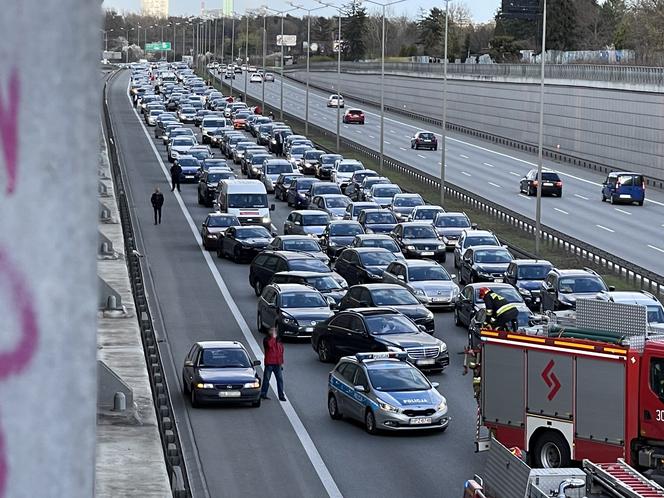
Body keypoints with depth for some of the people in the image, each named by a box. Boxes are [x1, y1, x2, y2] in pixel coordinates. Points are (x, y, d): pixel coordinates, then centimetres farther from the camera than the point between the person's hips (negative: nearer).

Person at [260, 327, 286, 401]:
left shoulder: (279, 340, 13)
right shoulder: (267, 339, -1)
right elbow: (269, 344, -26)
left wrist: (282, 362, 15)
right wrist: (273, 337, -18)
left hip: (277, 364, 4)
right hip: (269, 363, -4)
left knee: (280, 379, -1)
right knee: (266, 379, 2)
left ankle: (281, 396, 2)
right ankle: (263, 394, 13)